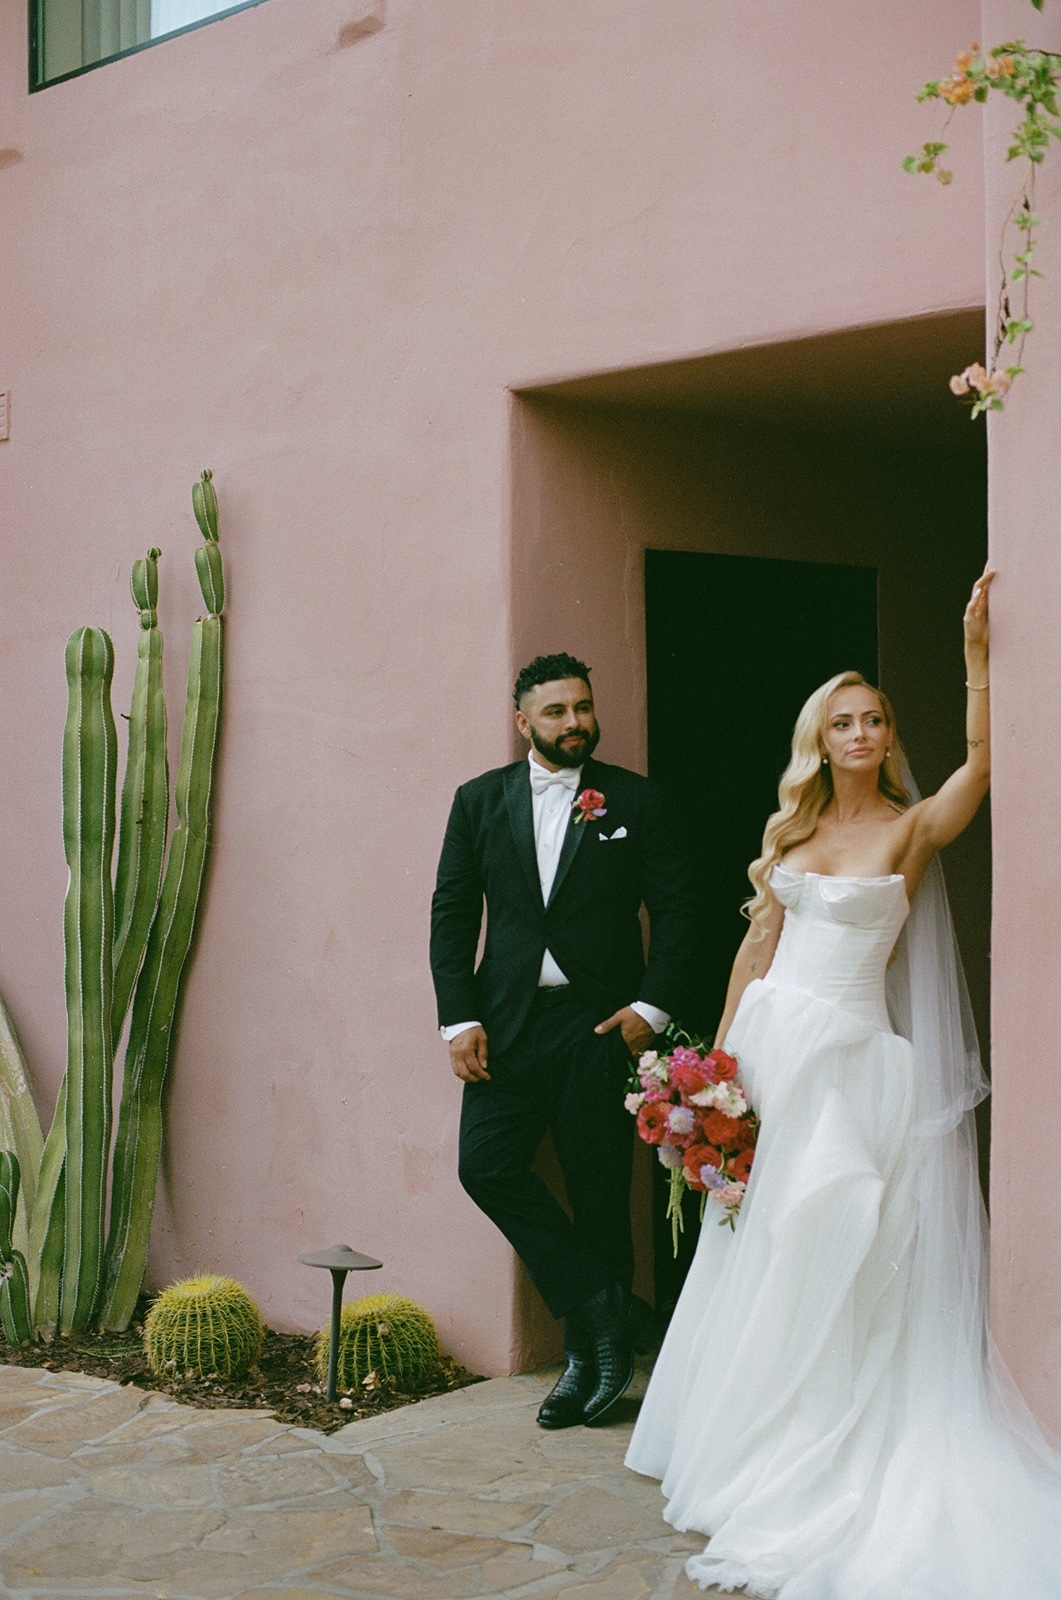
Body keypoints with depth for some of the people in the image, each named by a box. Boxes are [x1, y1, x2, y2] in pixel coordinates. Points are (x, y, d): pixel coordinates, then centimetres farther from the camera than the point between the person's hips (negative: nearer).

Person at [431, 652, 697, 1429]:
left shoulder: (636, 800, 3)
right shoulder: (480, 801, 8)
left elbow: (675, 908, 2)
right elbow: (452, 913, 7)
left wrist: (654, 1005, -9)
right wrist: (459, 1018, -2)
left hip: (602, 1023, -2)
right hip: (509, 1023, 2)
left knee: (599, 1190, 2)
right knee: (487, 1166, -9)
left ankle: (589, 1350, 16)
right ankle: (605, 1314, 1)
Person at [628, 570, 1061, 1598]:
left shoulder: (912, 829, -3)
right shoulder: (791, 828, 11)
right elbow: (759, 942, 13)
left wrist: (976, 655, -28)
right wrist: (723, 1052, 9)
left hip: (851, 1052, -5)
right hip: (771, 1041, 5)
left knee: (825, 1252, -3)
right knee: (756, 1244, 11)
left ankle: (814, 1462, 9)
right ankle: (746, 1441, 26)